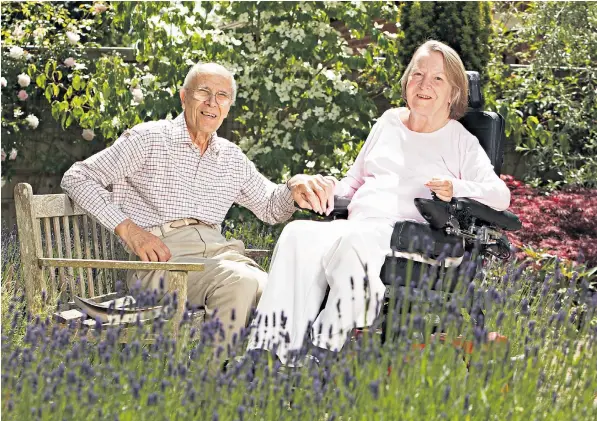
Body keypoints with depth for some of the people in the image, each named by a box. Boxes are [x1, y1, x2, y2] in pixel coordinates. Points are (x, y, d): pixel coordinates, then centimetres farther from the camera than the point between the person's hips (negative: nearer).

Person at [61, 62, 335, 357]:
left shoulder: (232, 158, 23)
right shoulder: (149, 138, 7)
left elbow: (271, 207, 31)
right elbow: (77, 178, 4)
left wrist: (293, 188, 6)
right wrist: (127, 228, -8)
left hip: (218, 251, 5)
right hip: (161, 255, -5)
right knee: (240, 281, -35)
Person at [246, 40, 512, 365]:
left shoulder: (461, 142, 15)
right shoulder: (389, 122, 29)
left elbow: (500, 195, 2)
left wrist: (456, 189, -18)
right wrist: (329, 193, 12)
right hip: (356, 224, 5)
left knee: (353, 242, -40)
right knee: (298, 234, -30)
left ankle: (328, 351, -43)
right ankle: (277, 346, -40)